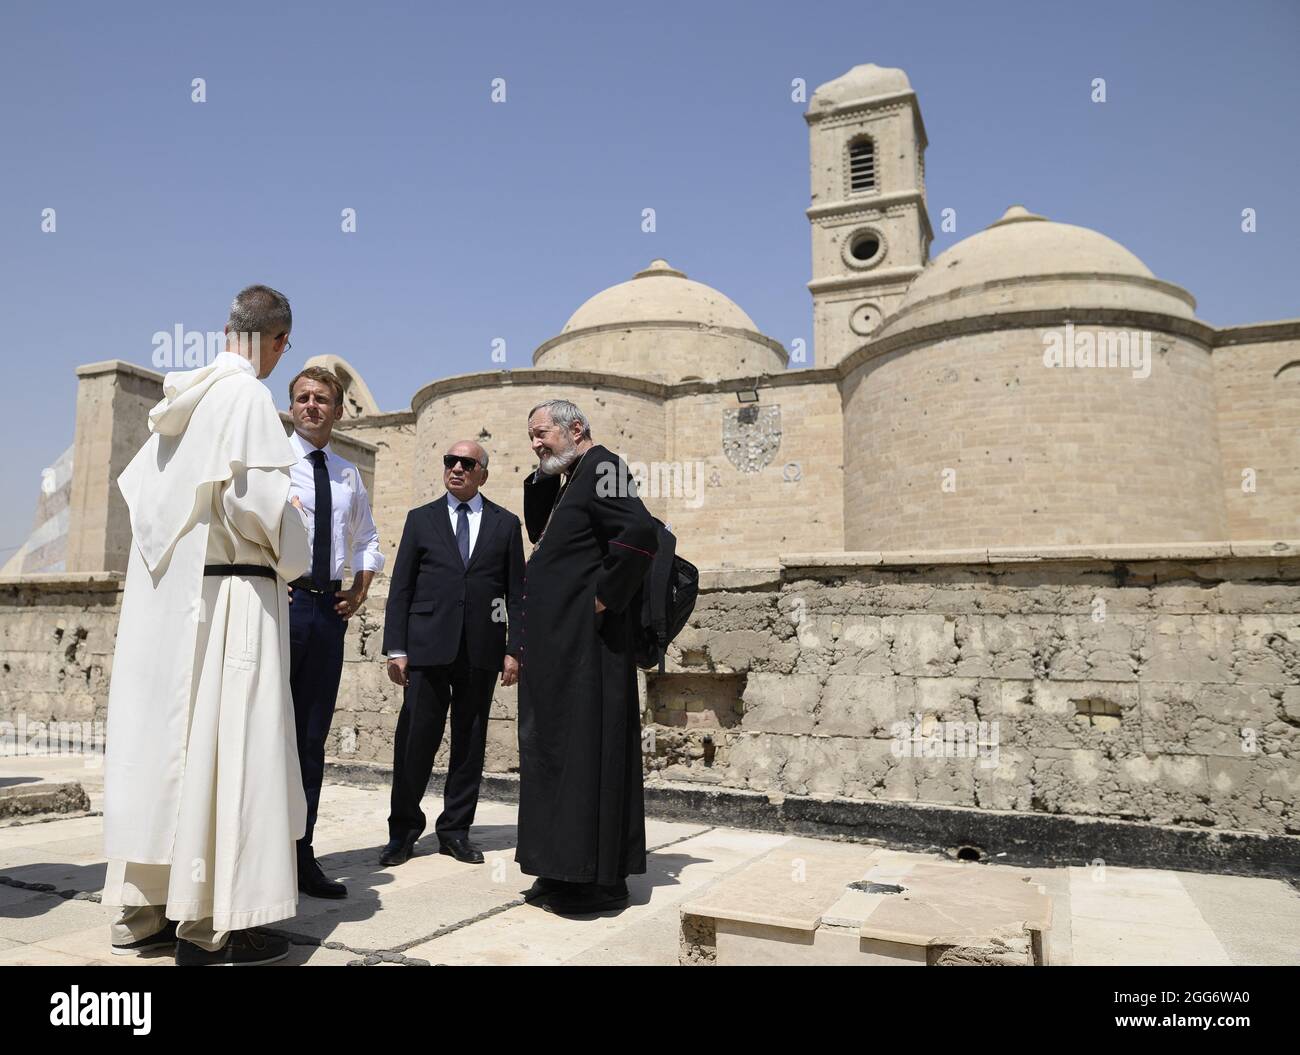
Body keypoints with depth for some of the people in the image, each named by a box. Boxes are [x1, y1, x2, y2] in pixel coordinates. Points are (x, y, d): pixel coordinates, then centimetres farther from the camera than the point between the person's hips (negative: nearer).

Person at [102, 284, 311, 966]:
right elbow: (256, 497, -20)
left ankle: (144, 908, 21)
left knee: (163, 734, 12)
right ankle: (209, 925, 3)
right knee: (223, 742, -4)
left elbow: (138, 483, 19)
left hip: (163, 592, 8)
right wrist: (292, 558, -4)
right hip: (228, 593, -8)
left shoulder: (184, 397, 13)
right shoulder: (245, 395, -11)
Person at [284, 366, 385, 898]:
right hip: (281, 600, -5)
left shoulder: (348, 474, 17)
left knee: (312, 735, 9)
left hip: (329, 609, 5)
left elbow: (367, 541, 26)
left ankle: (301, 855, 17)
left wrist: (359, 592, 13)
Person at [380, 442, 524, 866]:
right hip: (428, 647, 0)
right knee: (416, 739, 0)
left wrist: (514, 649, -1)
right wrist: (396, 648, -1)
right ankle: (404, 829, 16)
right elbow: (400, 587, 7)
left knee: (470, 742, 6)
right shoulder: (421, 519, 10)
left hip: (481, 651, 1)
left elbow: (516, 591, 7)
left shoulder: (505, 523, 10)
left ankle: (455, 830, 18)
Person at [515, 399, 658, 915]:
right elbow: (538, 531, 25)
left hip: (586, 642, -10)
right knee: (559, 748, 14)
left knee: (587, 748, -4)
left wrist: (603, 598, -18)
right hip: (559, 643, 10)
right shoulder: (570, 477, 19)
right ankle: (566, 870, 24)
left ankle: (597, 879, 6)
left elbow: (639, 533, -25)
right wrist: (542, 477, 13)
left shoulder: (600, 466, -11)